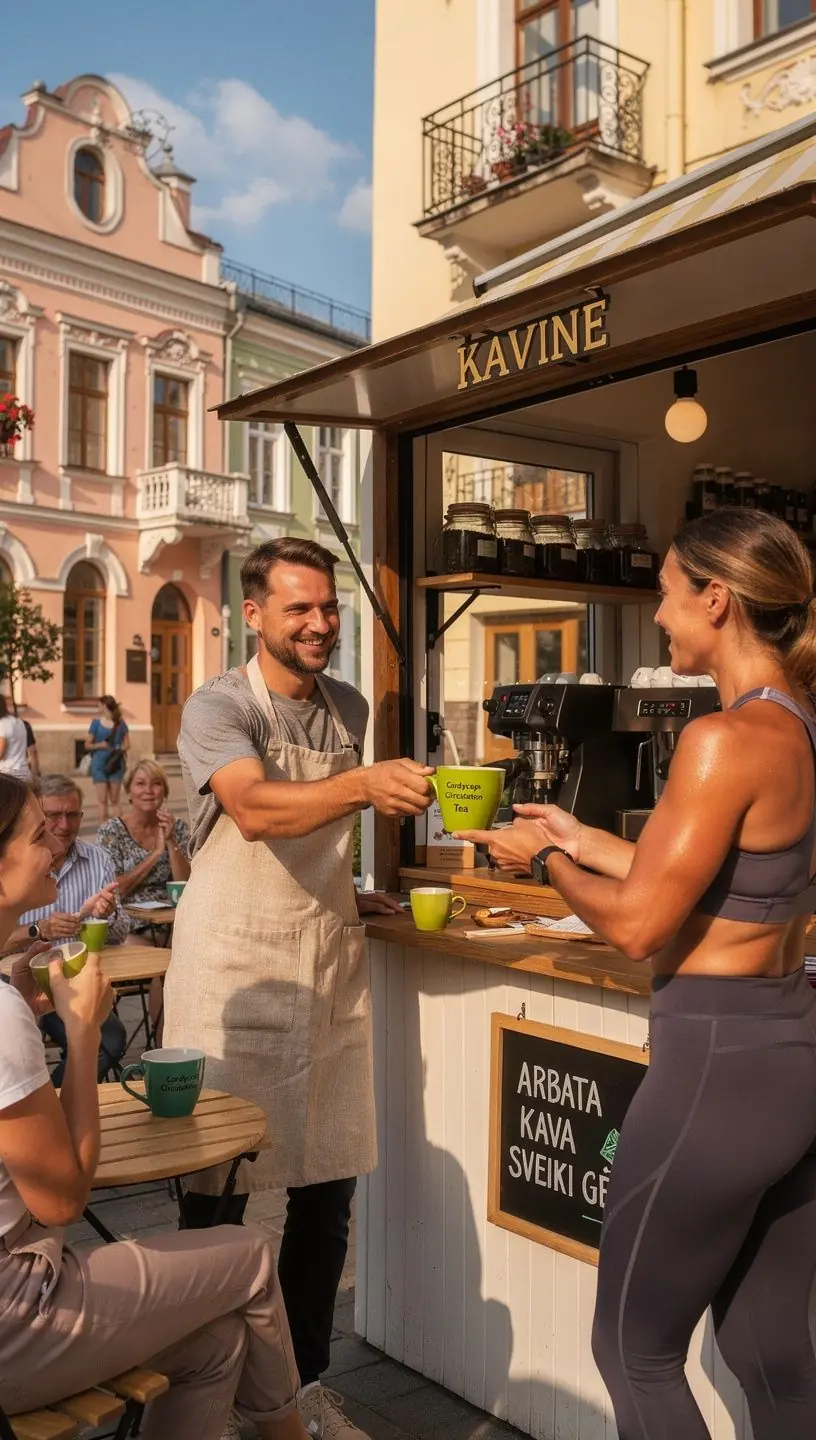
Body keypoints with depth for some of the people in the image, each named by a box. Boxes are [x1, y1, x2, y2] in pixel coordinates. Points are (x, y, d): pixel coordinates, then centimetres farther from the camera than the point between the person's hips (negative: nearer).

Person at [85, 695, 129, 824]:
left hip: (116, 764, 0)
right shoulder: (96, 722, 1)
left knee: (114, 800, 8)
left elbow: (127, 744, 7)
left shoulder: (120, 723, 2)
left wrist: (121, 749, -12)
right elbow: (87, 744, 3)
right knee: (102, 800, 0)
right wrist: (99, 745, -15)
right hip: (99, 764, 0)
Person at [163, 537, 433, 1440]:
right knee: (219, 1186, 4)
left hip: (329, 965, 5)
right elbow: (255, 810, -28)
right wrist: (362, 785, -41)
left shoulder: (348, 710, 10)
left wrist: (349, 895, 12)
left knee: (329, 1182, 9)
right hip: (234, 967, -5)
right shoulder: (218, 707, -9)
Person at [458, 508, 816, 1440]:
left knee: (635, 1347, 10)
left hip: (720, 1058, -9)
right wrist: (580, 840, 17)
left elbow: (638, 925, -17)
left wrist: (546, 859, 0)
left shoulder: (726, 739, -21)